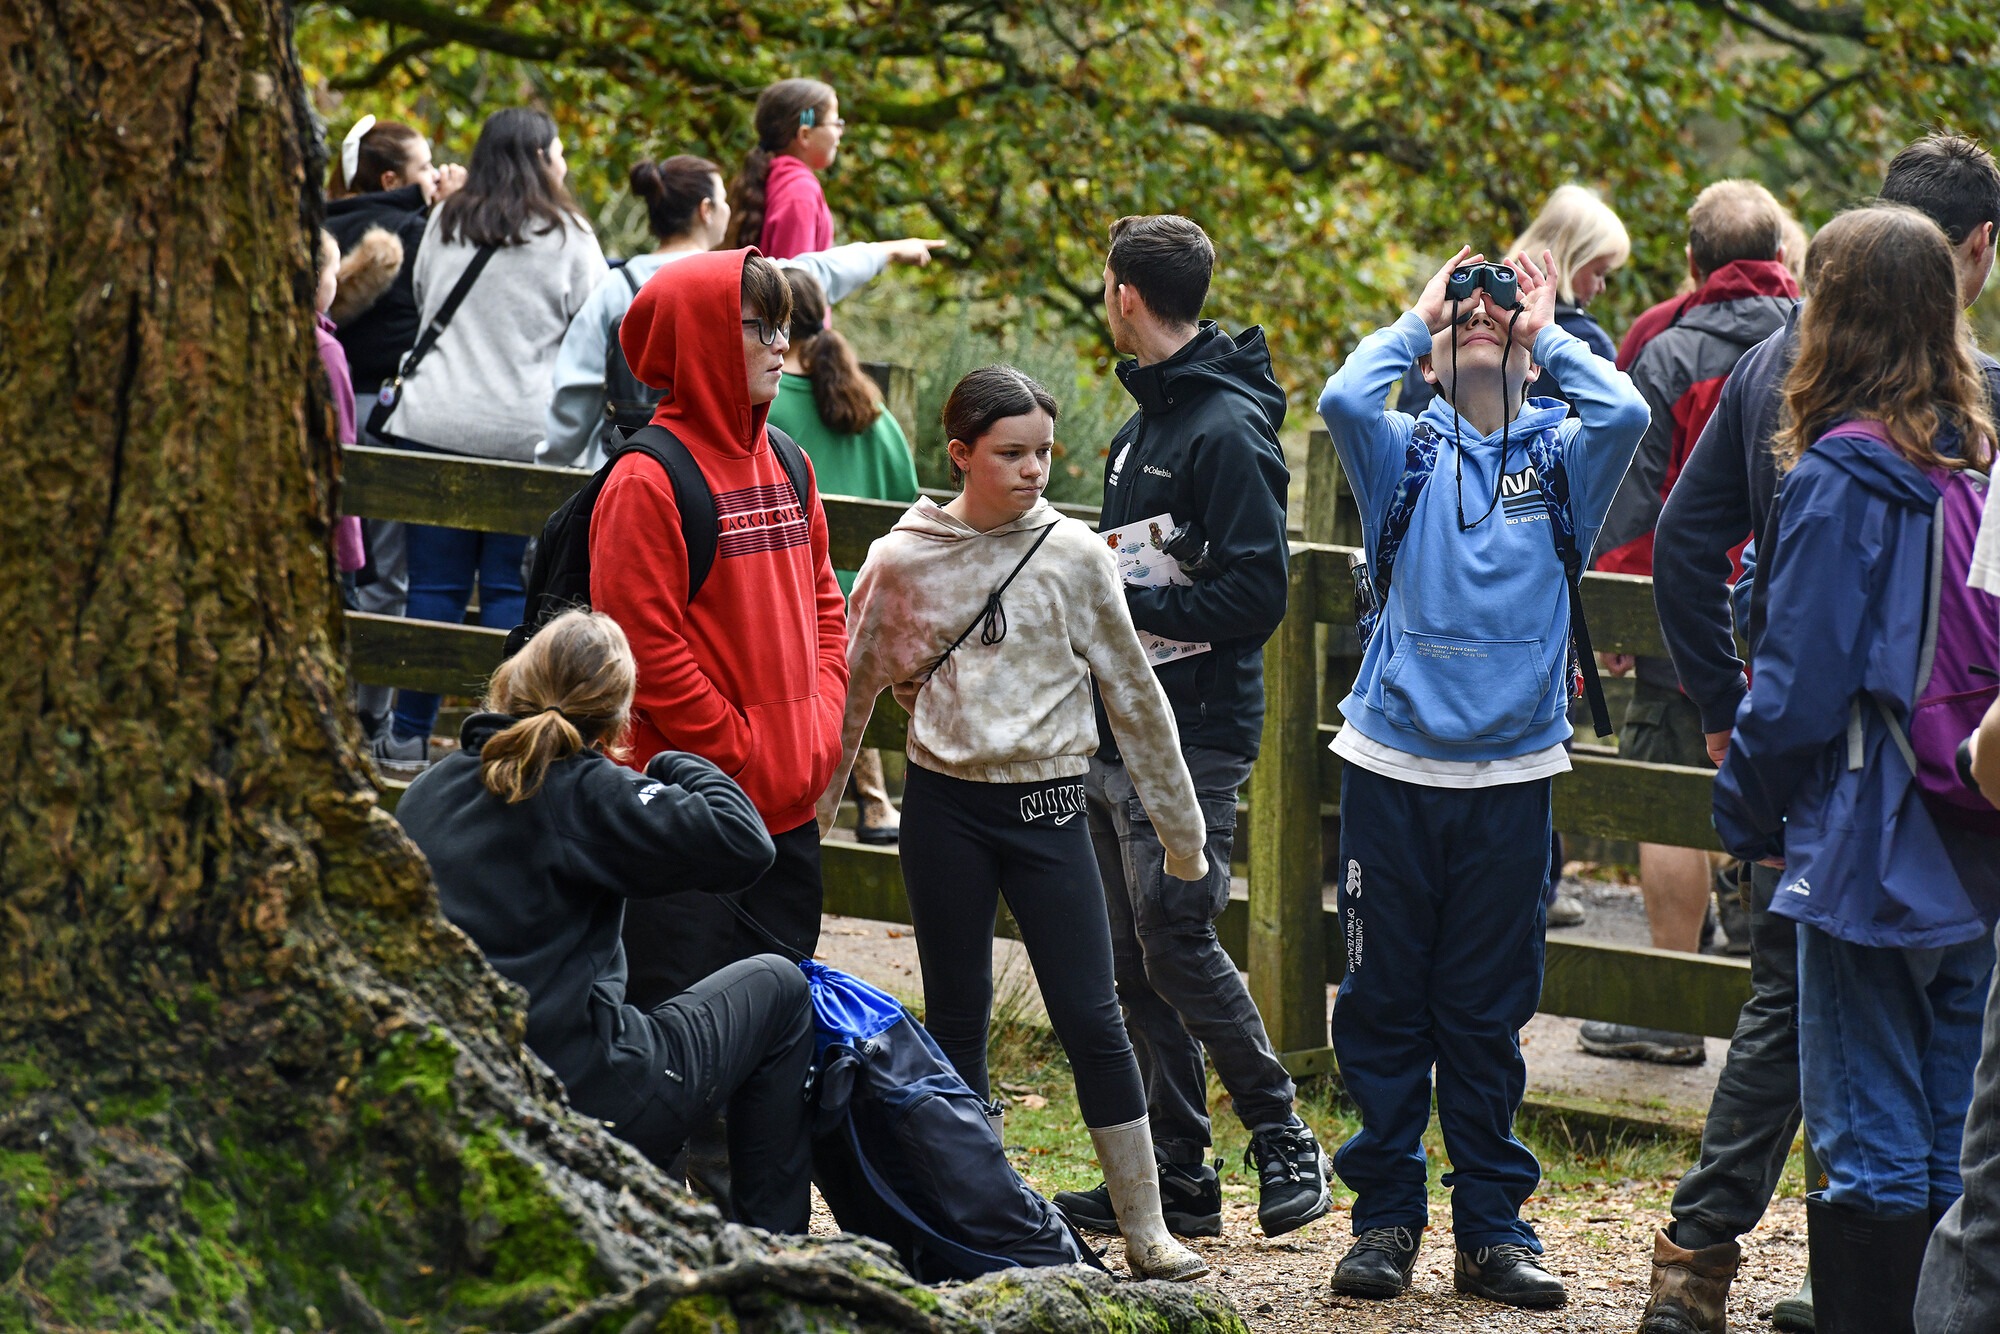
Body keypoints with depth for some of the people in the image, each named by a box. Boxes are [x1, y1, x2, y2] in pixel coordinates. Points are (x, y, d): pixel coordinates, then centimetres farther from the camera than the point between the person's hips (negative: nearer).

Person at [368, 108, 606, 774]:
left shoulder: (444, 224, 8)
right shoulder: (568, 238, -3)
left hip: (434, 424, 3)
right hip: (528, 432, -3)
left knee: (434, 581, 5)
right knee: (513, 587, 2)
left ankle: (409, 734, 7)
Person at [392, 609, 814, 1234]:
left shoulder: (426, 792, 10)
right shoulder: (588, 793, -10)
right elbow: (743, 843, -17)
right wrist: (677, 769, 2)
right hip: (588, 1102, -7)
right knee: (777, 989, 17)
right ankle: (773, 1244, 16)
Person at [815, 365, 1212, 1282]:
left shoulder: (1073, 554, -1)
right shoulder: (902, 560, -1)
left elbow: (1132, 692, 5)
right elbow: (855, 691, 9)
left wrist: (1179, 826, 8)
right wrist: (812, 811, 10)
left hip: (1048, 809, 0)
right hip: (945, 806, 1)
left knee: (1091, 1018, -3)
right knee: (955, 1019, 8)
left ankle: (1145, 1230, 2)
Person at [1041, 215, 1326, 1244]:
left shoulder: (1226, 429, -14)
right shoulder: (1148, 418, 16)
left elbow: (1254, 596, -20)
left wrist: (1127, 604, -19)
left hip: (1191, 737, -9)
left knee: (1176, 941, -10)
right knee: (1137, 962, 8)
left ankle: (1283, 1140, 5)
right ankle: (1175, 1174, 14)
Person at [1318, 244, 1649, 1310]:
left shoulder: (1561, 454, 7)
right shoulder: (1403, 453, 5)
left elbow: (1624, 412, -13)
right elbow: (1343, 398, -15)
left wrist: (1547, 331, 1)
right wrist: (1420, 316, 1)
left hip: (1510, 776, 0)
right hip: (1394, 768, 0)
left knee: (1487, 1017, 6)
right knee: (1384, 1005, 4)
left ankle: (1492, 1222, 14)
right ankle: (1386, 1215, 13)